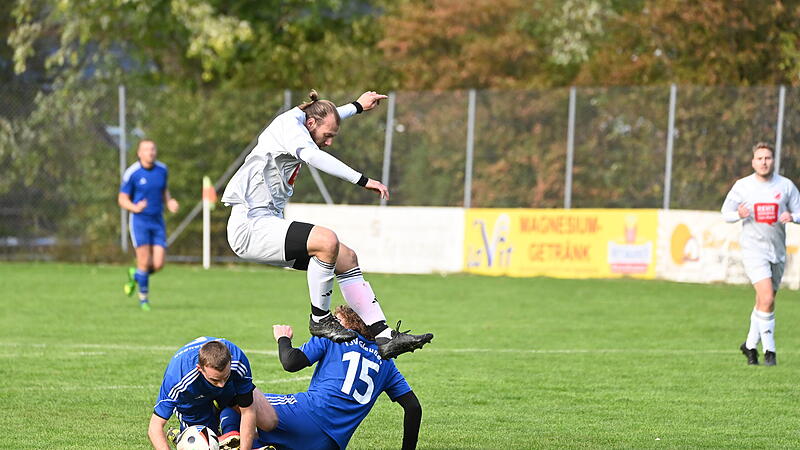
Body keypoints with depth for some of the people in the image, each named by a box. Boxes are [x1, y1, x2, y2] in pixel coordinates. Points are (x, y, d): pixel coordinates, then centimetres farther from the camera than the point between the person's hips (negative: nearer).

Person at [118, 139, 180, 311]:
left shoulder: (162, 169, 3)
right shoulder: (132, 173, -10)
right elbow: (122, 199, -4)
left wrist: (169, 203, -2)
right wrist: (134, 207, -25)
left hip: (158, 221, 4)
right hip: (139, 220, -4)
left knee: (158, 264, -4)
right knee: (144, 262, -9)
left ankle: (135, 276, 28)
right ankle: (143, 297, 12)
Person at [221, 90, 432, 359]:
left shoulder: (299, 124, 20)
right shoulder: (288, 124, -10)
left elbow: (326, 116, 45)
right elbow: (313, 156, -30)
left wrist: (358, 106, 58)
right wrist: (362, 180, -34)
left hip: (268, 223, 11)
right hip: (251, 227, -11)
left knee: (347, 258, 4)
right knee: (327, 241, -30)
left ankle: (384, 337, 0)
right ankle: (320, 320, -12)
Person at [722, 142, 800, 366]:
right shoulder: (742, 186, -3)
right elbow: (726, 211, 5)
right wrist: (739, 214, -18)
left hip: (778, 251, 4)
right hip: (753, 249, -4)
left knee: (764, 302, 12)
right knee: (767, 299, -18)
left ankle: (750, 345, 31)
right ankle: (769, 350, -10)